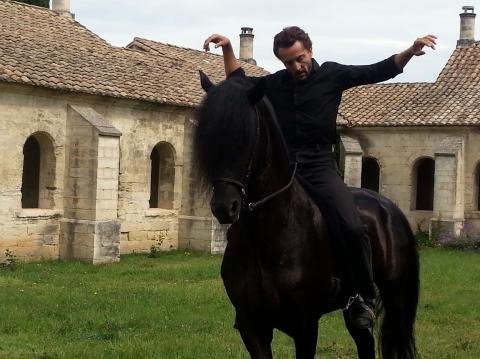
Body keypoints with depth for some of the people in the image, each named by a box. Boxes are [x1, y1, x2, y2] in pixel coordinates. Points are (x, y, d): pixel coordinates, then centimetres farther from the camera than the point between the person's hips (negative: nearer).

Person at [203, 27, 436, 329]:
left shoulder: (333, 75, 7)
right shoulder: (274, 84, 14)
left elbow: (379, 71, 2)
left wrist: (410, 52, -13)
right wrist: (228, 49, 15)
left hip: (320, 165, -3)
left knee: (352, 229, -22)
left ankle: (365, 296, -3)